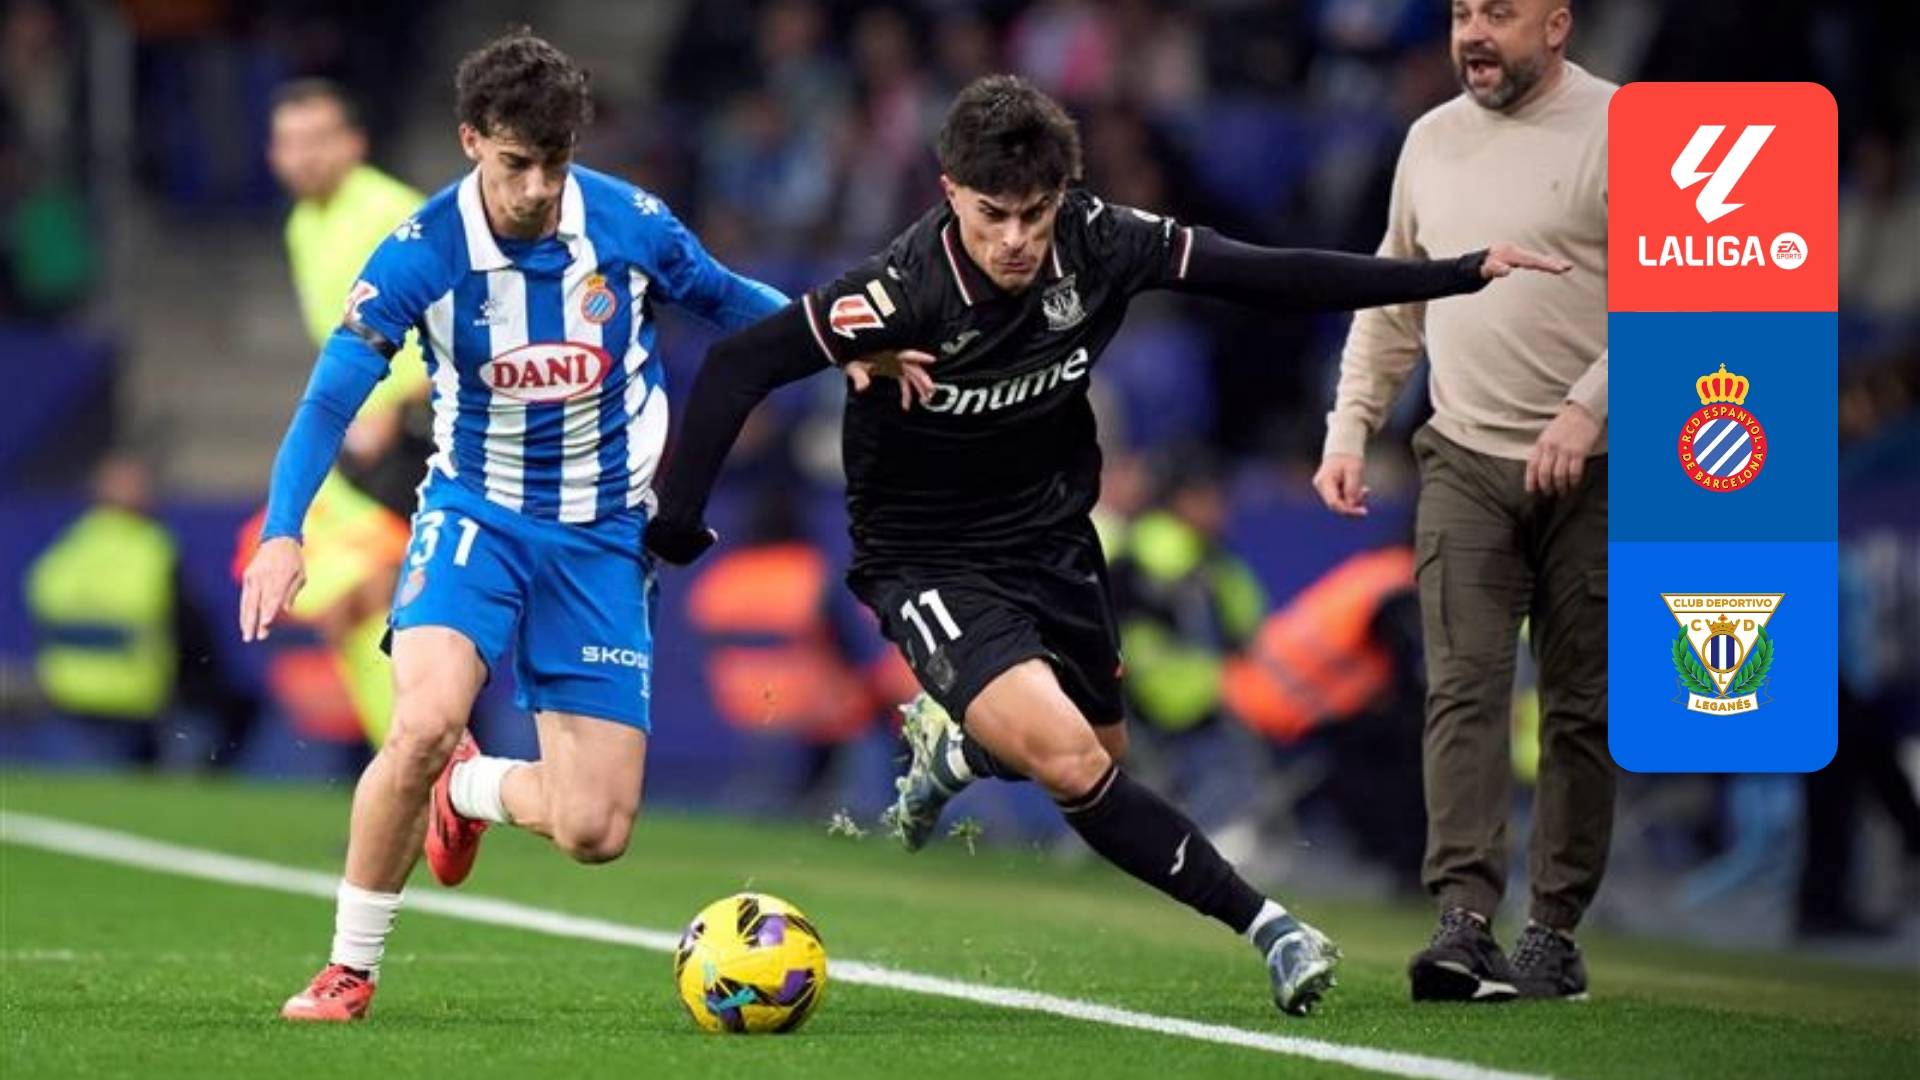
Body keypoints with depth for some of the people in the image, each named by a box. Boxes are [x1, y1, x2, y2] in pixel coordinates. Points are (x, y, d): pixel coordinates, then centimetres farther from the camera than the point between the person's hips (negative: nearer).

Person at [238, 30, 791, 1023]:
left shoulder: (630, 224, -12)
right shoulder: (423, 253, -17)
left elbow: (725, 300, 8)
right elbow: (331, 397, -20)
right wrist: (283, 532, -35)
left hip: (603, 536, 2)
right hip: (476, 514, -2)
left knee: (596, 832, -5)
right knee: (424, 724, -30)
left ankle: (469, 789, 32)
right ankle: (350, 968, -9)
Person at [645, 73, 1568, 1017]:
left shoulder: (1099, 245, -17)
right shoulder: (907, 289, -30)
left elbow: (1269, 277, -8)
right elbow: (738, 365, -26)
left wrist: (1458, 274, -7)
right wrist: (677, 520, -28)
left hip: (1052, 540, 6)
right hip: (931, 563, -6)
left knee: (1102, 755, 21)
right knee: (1065, 755, -27)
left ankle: (953, 749, 53)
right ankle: (1262, 926, -18)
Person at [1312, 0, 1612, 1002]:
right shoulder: (1431, 139, 12)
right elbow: (1390, 306, 21)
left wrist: (1588, 407, -22)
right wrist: (1348, 431, 13)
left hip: (1590, 469, -4)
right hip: (1464, 461, 4)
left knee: (1580, 708, 2)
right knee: (1462, 690, -10)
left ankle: (1555, 934, 9)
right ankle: (1464, 925, -17)